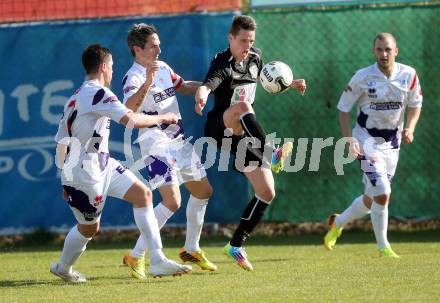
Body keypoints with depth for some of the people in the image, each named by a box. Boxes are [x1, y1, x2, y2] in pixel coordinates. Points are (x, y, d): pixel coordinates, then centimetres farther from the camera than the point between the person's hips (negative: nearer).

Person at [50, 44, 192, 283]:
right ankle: (63, 268, 32)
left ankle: (157, 261, -3)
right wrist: (161, 118, -9)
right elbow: (131, 120, -26)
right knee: (89, 228, 6)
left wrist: (66, 177, 21)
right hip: (84, 172, -9)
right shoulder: (97, 93, -17)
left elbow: (61, 142, 15)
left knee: (142, 194, 1)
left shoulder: (76, 97, 13)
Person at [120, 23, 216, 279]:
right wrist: (147, 84, -49)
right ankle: (136, 257, -13)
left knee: (203, 192, 17)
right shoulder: (134, 78, -18)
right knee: (172, 202, -21)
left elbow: (183, 87, 29)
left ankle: (192, 250, 33)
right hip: (156, 145, -9)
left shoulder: (163, 67, 10)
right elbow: (129, 109, -37)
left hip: (179, 140, 9)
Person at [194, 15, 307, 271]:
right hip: (220, 128, -7)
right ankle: (271, 154, -58)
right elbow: (207, 85, -40)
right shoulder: (223, 65, -19)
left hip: (245, 135, 7)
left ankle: (236, 245, 13)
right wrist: (201, 97, -62)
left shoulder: (255, 57, 4)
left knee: (267, 193, 0)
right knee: (242, 106, -40)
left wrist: (291, 84, 17)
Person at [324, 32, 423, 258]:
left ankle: (337, 223, 39)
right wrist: (349, 140, -14)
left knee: (371, 199, 12)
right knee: (382, 194, -17)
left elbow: (415, 104, 10)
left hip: (392, 143, 4)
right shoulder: (363, 77, -15)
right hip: (367, 141, -4)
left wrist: (409, 128, -8)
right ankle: (383, 246, -2)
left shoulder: (408, 75, -6)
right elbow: (343, 107, -5)